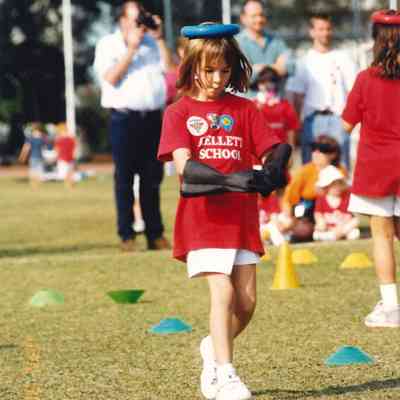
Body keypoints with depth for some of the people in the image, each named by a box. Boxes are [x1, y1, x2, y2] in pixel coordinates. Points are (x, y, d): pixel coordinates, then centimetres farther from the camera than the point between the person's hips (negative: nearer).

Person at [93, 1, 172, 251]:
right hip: (125, 118, -4)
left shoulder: (151, 42, 15)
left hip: (152, 118, 4)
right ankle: (127, 236, 1)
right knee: (124, 179, -2)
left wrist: (159, 38, 0)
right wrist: (131, 48, -11)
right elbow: (111, 78, -10)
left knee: (153, 179, 7)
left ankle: (155, 234, 12)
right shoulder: (108, 45, 4)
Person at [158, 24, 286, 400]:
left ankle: (214, 348, 29)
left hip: (241, 213, 4)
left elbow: (271, 151, 3)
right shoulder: (179, 112, 1)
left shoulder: (244, 110, 11)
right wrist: (229, 180, -29)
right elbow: (184, 165, -13)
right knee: (222, 291, -16)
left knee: (246, 301, 2)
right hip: (202, 213, -3)